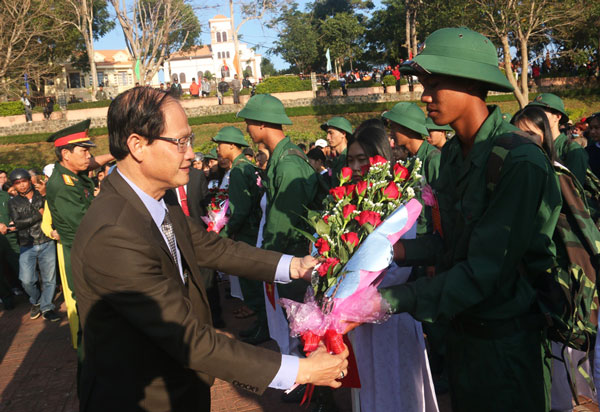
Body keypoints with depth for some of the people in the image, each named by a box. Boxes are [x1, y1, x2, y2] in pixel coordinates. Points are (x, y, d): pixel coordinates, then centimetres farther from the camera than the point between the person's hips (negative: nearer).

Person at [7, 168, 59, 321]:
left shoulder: (42, 197, 6)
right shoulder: (13, 202, 7)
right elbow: (18, 223, -7)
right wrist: (38, 215, -11)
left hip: (46, 244, 0)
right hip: (27, 247, 0)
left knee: (49, 278, 1)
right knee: (26, 280, -7)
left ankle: (46, 308, 18)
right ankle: (36, 301, 22)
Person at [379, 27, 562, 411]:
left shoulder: (520, 162, -25)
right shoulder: (453, 153, 1)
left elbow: (485, 270, -28)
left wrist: (386, 301, -30)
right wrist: (400, 250, -8)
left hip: (508, 338, -7)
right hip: (463, 327, 7)